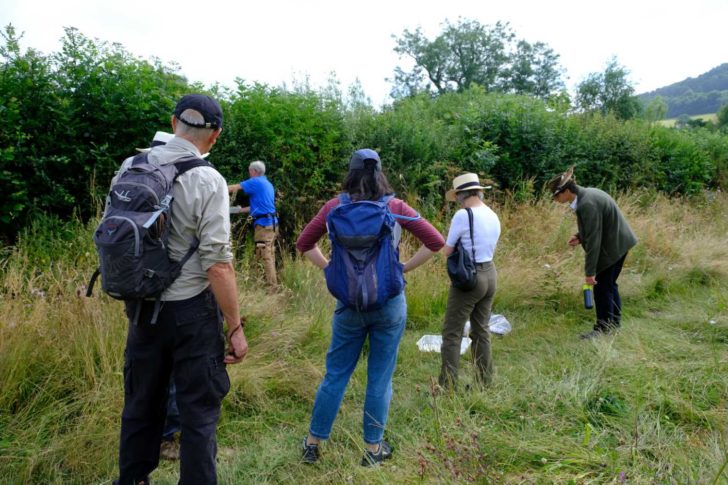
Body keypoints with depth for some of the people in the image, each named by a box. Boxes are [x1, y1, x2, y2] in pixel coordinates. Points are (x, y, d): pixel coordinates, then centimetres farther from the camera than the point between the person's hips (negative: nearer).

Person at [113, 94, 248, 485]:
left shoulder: (130, 167, 1)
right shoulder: (207, 181, -15)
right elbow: (217, 263, -18)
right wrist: (235, 327, -11)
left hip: (141, 306, 6)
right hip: (191, 310, -5)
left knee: (141, 403, 21)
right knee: (199, 411, 8)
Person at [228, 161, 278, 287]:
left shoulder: (256, 182, -6)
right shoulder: (268, 184, 20)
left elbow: (234, 188, -4)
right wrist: (240, 210, 28)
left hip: (263, 224, -9)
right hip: (271, 223, 9)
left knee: (265, 256, -8)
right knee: (269, 255, 13)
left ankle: (272, 285, -9)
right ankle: (272, 283, 18)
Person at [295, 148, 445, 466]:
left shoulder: (334, 207, -4)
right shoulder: (395, 208, -6)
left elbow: (303, 244, 4)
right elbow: (436, 242, -4)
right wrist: (403, 269, 0)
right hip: (390, 304, -1)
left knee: (335, 374, 14)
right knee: (380, 377, 11)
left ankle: (312, 444, 27)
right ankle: (373, 449, 25)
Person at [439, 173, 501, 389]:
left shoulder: (462, 215, -15)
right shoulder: (493, 216, 8)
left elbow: (447, 251, -9)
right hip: (490, 274, 8)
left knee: (452, 333, -1)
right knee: (481, 330, 17)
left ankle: (447, 385, 1)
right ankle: (484, 382, 26)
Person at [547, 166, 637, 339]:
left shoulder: (587, 204, -27)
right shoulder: (586, 194, 3)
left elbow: (593, 239, -26)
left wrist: (590, 272, -23)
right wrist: (580, 237, 3)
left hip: (613, 246, -10)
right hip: (618, 241, 10)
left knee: (602, 286, -2)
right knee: (609, 284, 19)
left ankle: (603, 328, 9)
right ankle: (614, 322, 32)